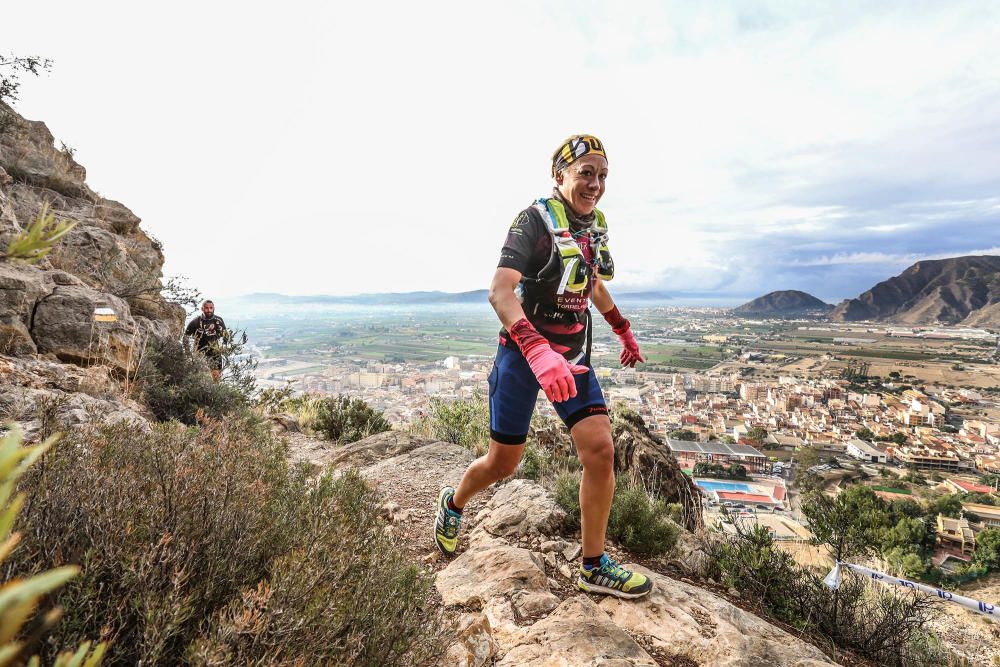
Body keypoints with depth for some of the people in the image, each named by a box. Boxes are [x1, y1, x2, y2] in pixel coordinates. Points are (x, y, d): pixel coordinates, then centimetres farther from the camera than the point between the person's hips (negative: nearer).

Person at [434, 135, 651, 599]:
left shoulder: (597, 226, 8)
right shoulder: (535, 220, -15)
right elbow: (500, 292, -29)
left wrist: (623, 330, 31)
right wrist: (538, 352, -42)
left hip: (572, 356, 6)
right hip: (523, 352, -5)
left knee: (600, 452, -6)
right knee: (503, 463, 6)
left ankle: (594, 567, 14)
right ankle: (453, 504, 40)